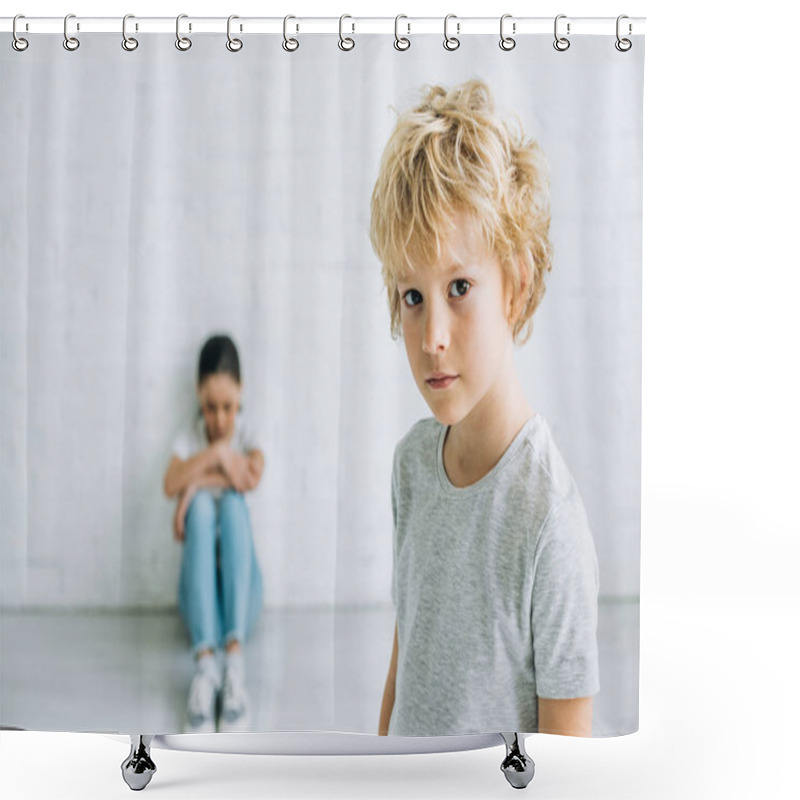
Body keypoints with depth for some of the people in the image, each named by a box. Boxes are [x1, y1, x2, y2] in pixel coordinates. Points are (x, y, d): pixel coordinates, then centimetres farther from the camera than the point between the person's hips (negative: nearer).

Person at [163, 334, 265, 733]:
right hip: (199, 594, 0)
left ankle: (235, 660, -43)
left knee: (232, 502, -26)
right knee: (201, 504, -27)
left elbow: (253, 477, -17)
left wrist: (201, 479, -14)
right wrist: (215, 453, -22)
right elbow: (170, 484, -15)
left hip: (242, 593, 0)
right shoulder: (189, 439, 8)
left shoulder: (247, 438, 8)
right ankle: (204, 665, -43)